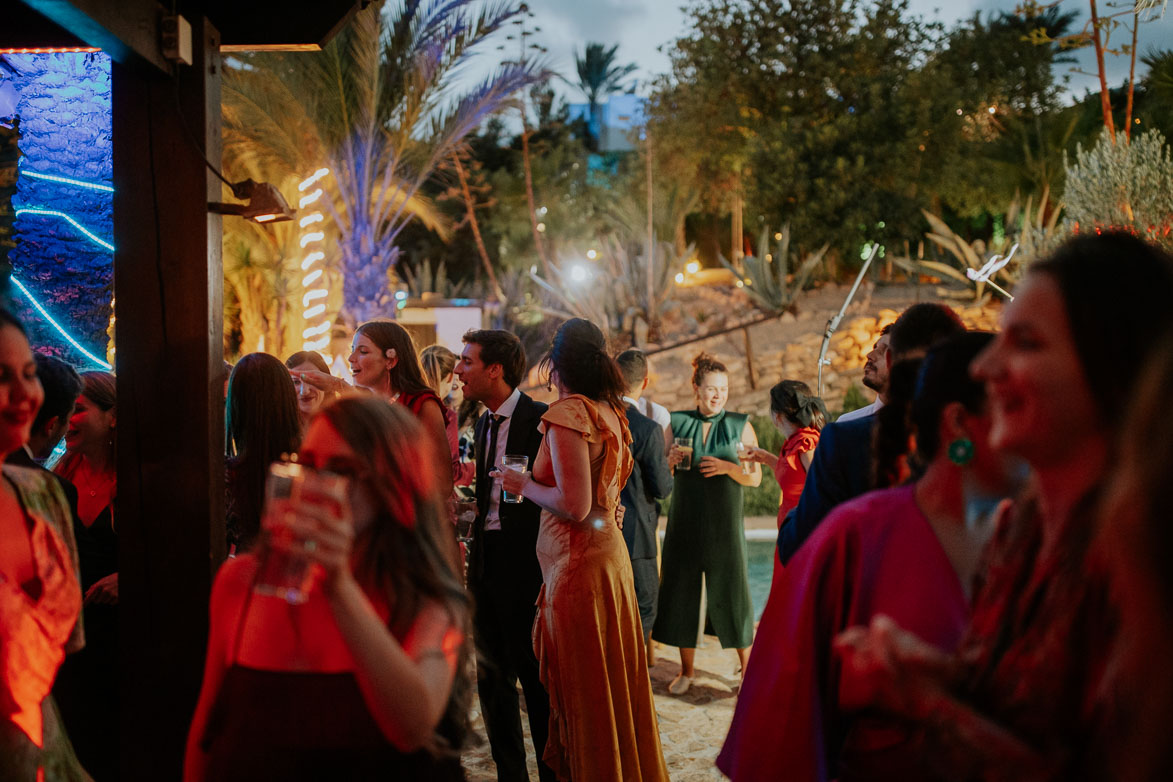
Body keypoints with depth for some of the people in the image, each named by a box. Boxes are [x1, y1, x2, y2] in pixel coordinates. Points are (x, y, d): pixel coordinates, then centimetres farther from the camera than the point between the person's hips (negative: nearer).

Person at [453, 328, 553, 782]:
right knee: (491, 677, 13)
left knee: (535, 675, 1)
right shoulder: (484, 424, 12)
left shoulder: (540, 421, -12)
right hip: (486, 560, 8)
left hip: (526, 562, -8)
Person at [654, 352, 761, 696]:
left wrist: (727, 467, -17)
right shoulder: (677, 423, 6)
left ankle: (748, 671, 10)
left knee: (731, 592, -4)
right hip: (685, 523, 2)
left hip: (724, 525, -2)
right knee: (681, 592, 5)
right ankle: (687, 670, 19)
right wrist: (669, 461, -11)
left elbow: (755, 477, 0)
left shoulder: (740, 425, 3)